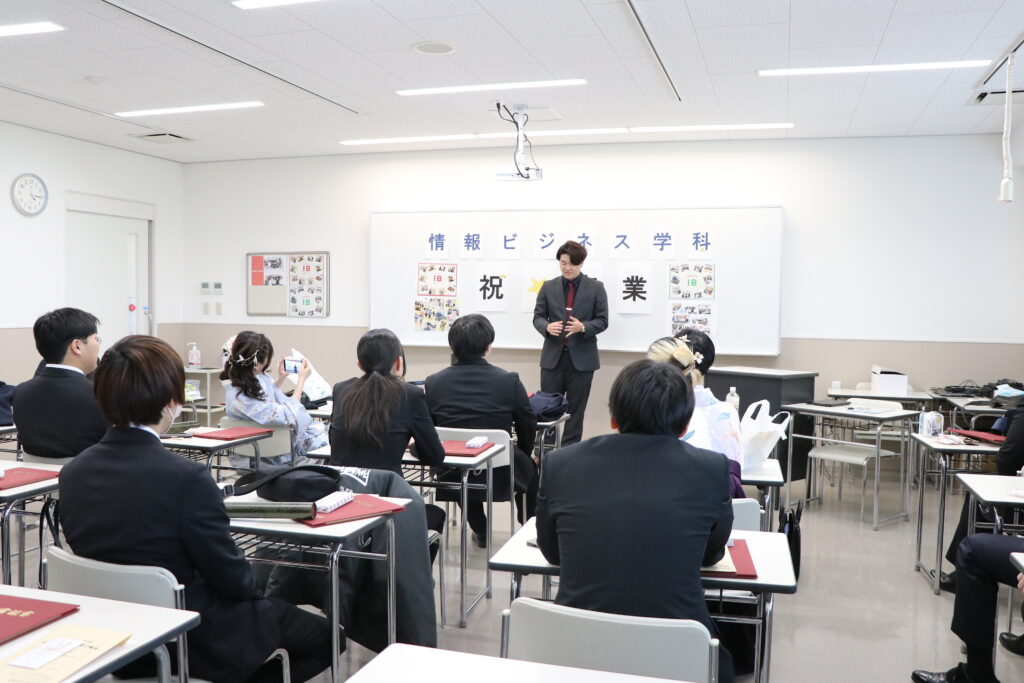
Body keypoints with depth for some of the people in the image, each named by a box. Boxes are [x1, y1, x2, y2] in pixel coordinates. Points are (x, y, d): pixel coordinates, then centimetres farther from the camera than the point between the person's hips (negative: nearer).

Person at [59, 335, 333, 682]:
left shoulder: (73, 472, -8)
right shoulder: (187, 478, -28)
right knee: (325, 635, 14)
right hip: (194, 641, -7)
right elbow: (233, 579, -19)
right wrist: (249, 584, 5)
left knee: (272, 606, 29)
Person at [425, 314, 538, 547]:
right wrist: (522, 454, 20)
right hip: (500, 478, -2)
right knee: (529, 466, 32)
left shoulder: (433, 382, -10)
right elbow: (528, 428, -2)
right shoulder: (509, 381, -15)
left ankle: (480, 531, 46)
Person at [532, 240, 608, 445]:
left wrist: (583, 327, -20)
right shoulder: (548, 287, 6)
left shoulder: (596, 288, 1)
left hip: (582, 357, -1)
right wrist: (547, 327, -17)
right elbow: (538, 316, 6)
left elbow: (602, 321, 0)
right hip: (553, 356, 2)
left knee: (575, 408, 6)